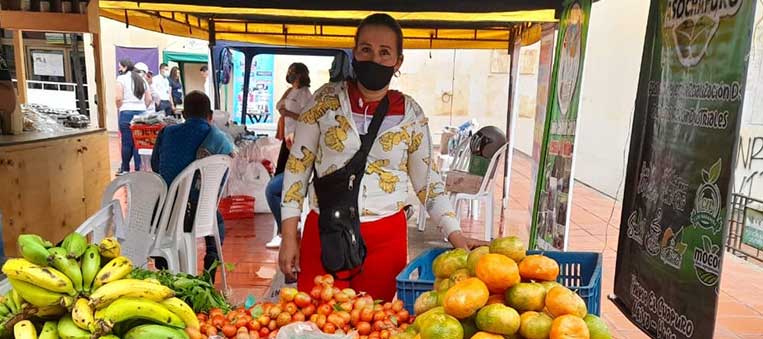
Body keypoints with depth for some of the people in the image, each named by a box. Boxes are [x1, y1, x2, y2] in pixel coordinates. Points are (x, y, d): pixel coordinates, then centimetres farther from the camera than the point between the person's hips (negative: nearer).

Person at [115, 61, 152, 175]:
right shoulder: (143, 81, 10)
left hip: (127, 112, -3)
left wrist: (120, 109, 9)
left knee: (127, 142, 2)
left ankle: (125, 169, 12)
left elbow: (119, 98, -7)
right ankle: (139, 169, 6)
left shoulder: (122, 78, 2)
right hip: (141, 112, 3)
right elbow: (149, 100, 7)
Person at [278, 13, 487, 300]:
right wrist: (288, 237, -2)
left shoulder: (410, 113, 0)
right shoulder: (326, 100, -1)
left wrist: (455, 235, -3)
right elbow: (297, 166, 1)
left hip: (386, 239, 1)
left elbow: (427, 180, 7)